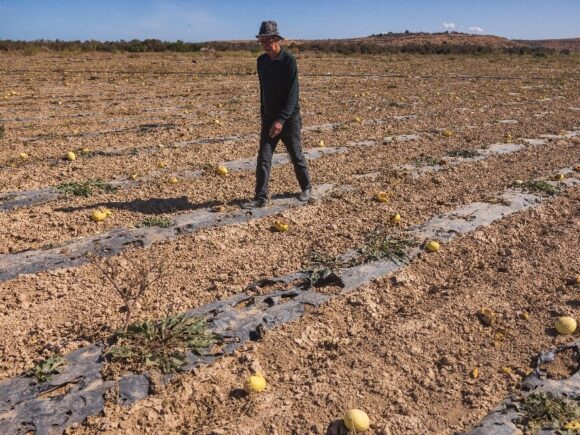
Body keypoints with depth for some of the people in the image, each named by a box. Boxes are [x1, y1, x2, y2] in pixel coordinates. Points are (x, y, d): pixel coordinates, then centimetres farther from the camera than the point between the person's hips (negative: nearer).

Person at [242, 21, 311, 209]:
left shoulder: (289, 60, -14)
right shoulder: (261, 61, 5)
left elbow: (292, 94, -19)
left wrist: (281, 119, -26)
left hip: (289, 118, -5)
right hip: (269, 117, 5)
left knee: (296, 156, 8)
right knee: (263, 158, -2)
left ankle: (306, 187, 29)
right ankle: (260, 197, 2)